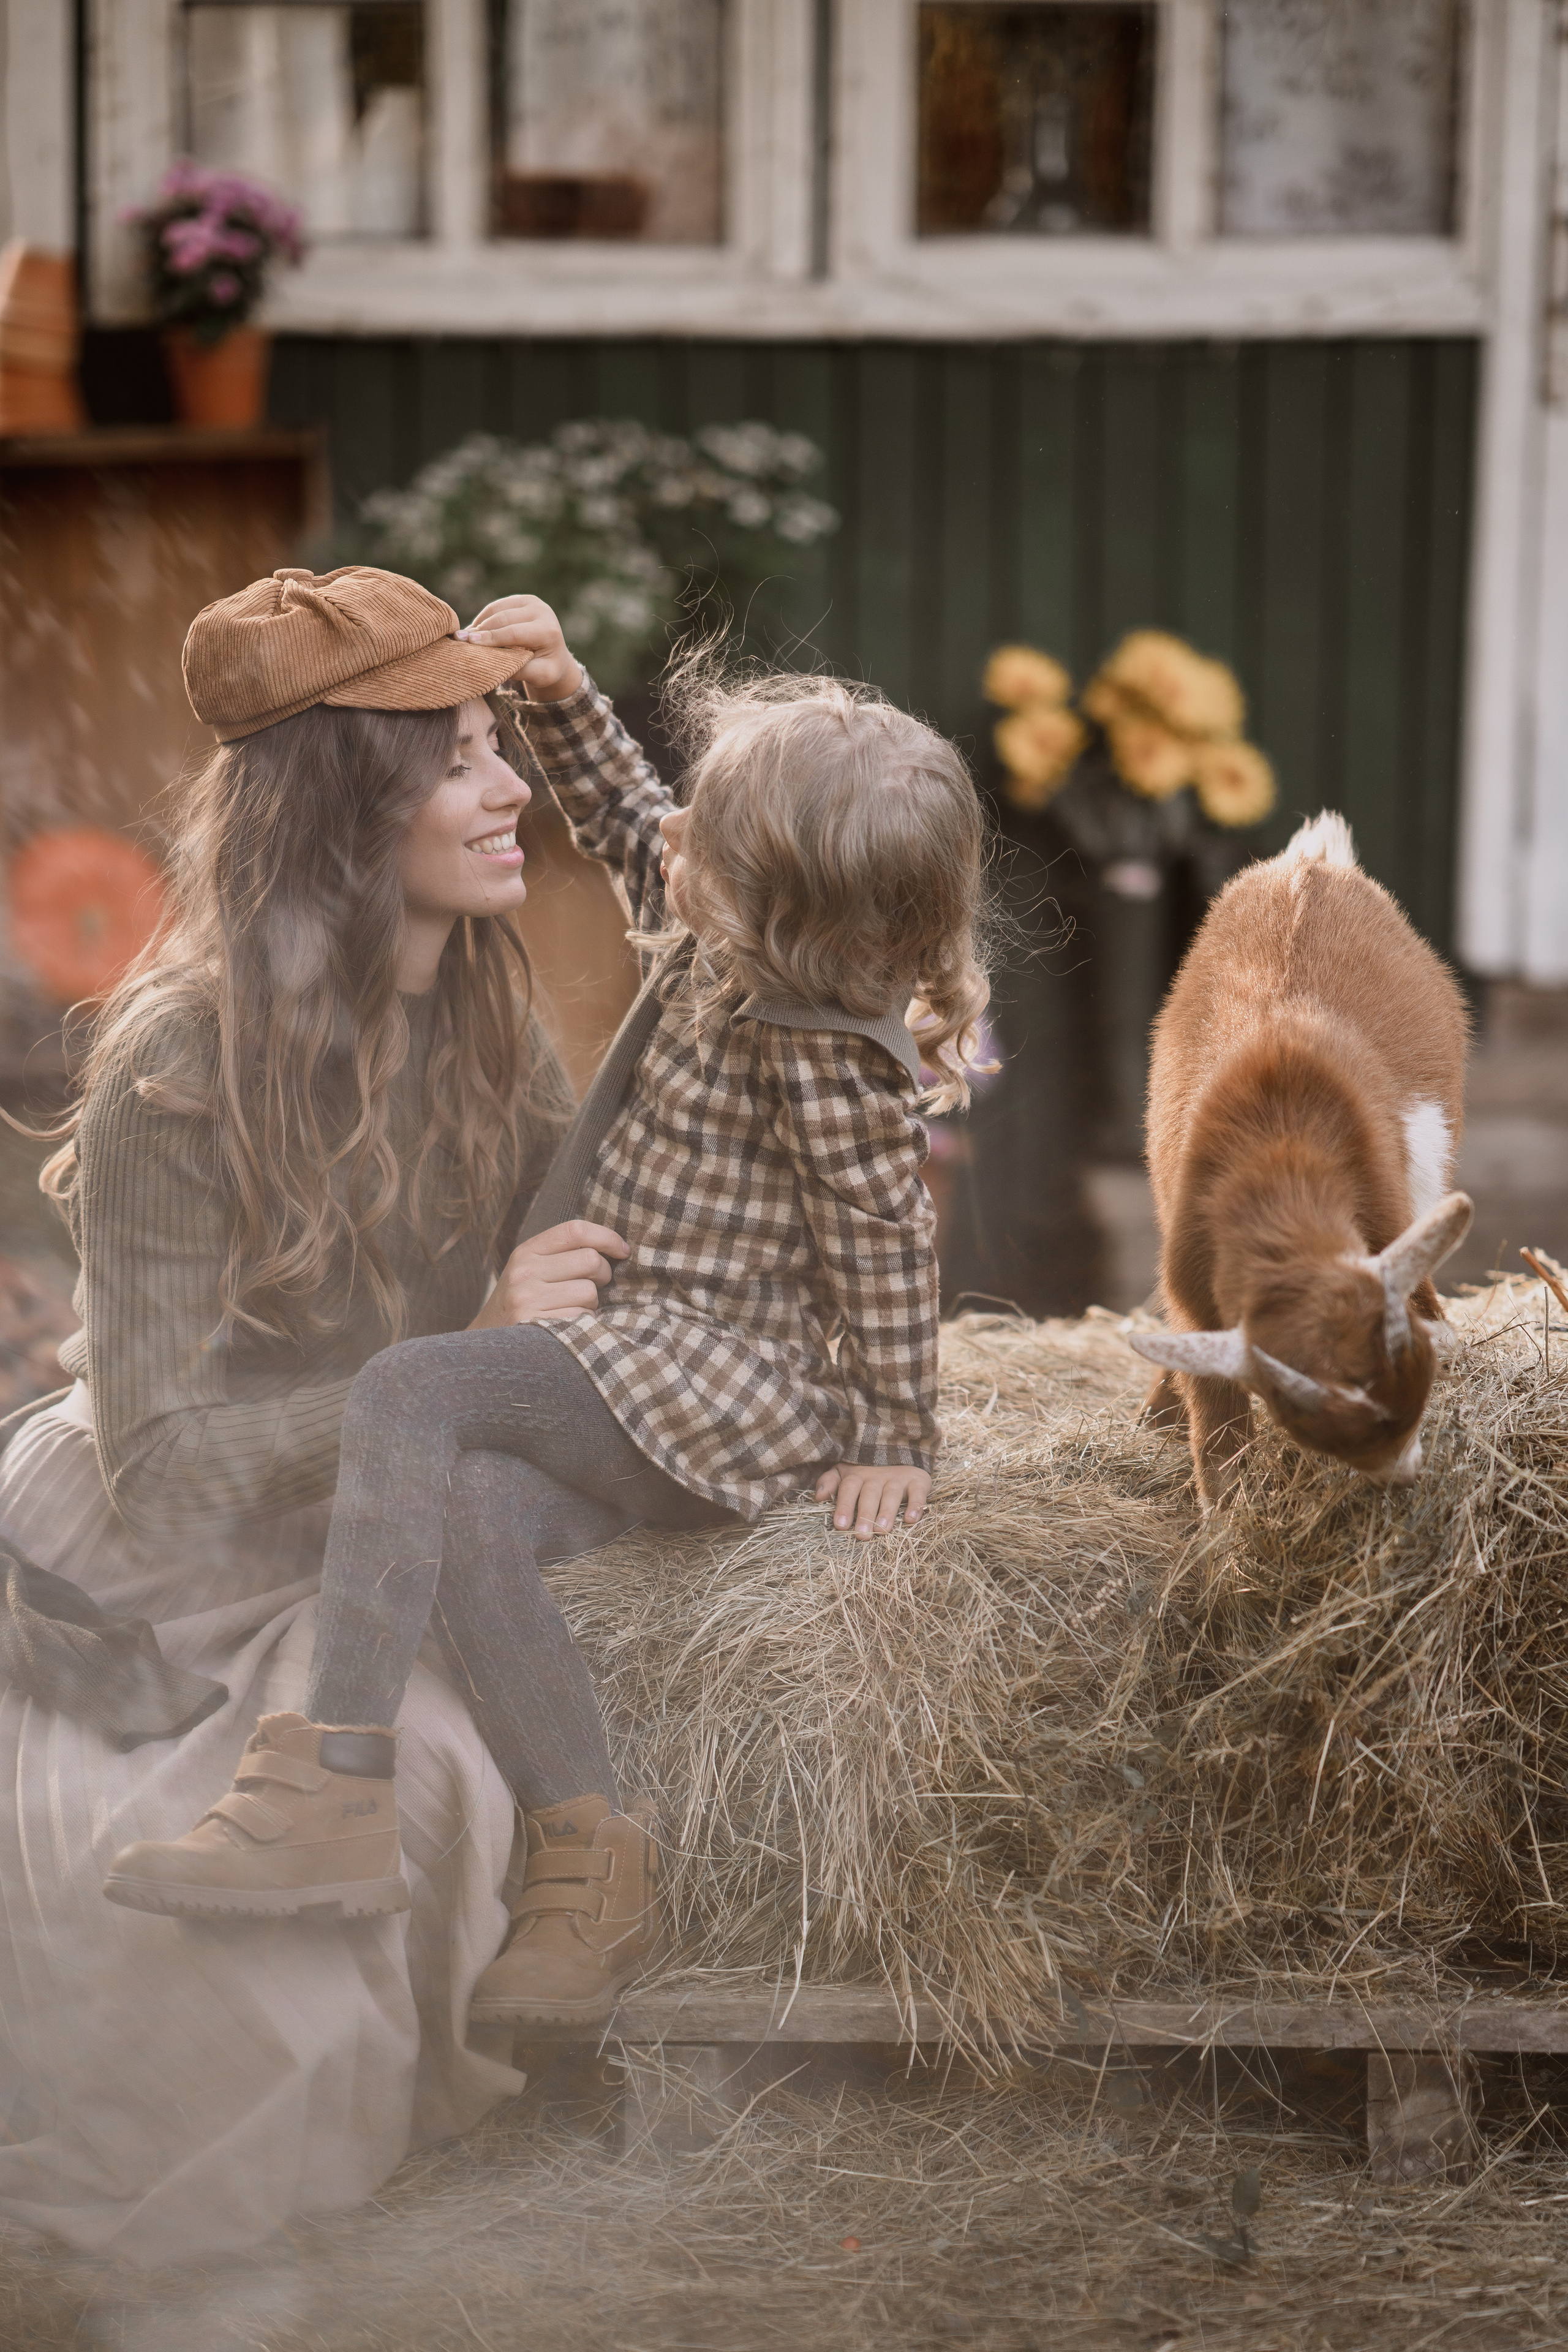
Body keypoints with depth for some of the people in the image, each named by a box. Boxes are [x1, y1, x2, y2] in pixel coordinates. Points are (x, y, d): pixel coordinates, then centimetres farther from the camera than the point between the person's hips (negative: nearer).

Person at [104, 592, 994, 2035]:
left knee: (411, 1392, -24)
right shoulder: (724, 939, 5)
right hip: (658, 1366, 10)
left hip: (729, 1387, -10)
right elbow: (626, 825, 22)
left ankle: (335, 1790, -31)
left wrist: (897, 1445, -8)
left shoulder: (822, 1060, -21)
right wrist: (564, 697, 9)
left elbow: (885, 1249, -15)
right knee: (460, 1500, -10)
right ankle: (591, 1852, -11)